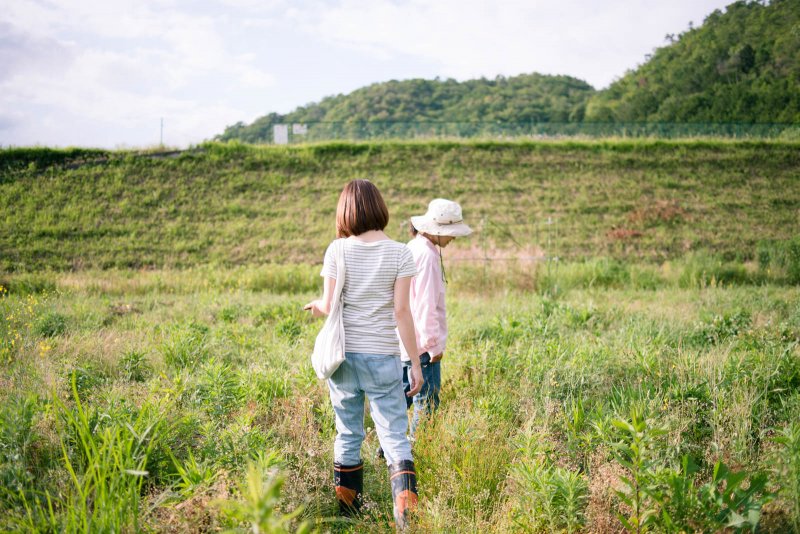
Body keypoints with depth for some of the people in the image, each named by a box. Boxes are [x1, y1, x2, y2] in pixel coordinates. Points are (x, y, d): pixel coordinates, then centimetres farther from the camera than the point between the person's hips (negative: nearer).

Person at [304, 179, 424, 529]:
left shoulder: (337, 252, -4)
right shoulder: (399, 254, -6)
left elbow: (328, 308, -4)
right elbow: (401, 311, -9)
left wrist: (315, 306, 21)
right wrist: (415, 362, -3)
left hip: (343, 356, 2)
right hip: (382, 357, -2)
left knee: (348, 435, 16)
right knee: (394, 437, 3)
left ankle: (347, 508, 28)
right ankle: (406, 511, -11)